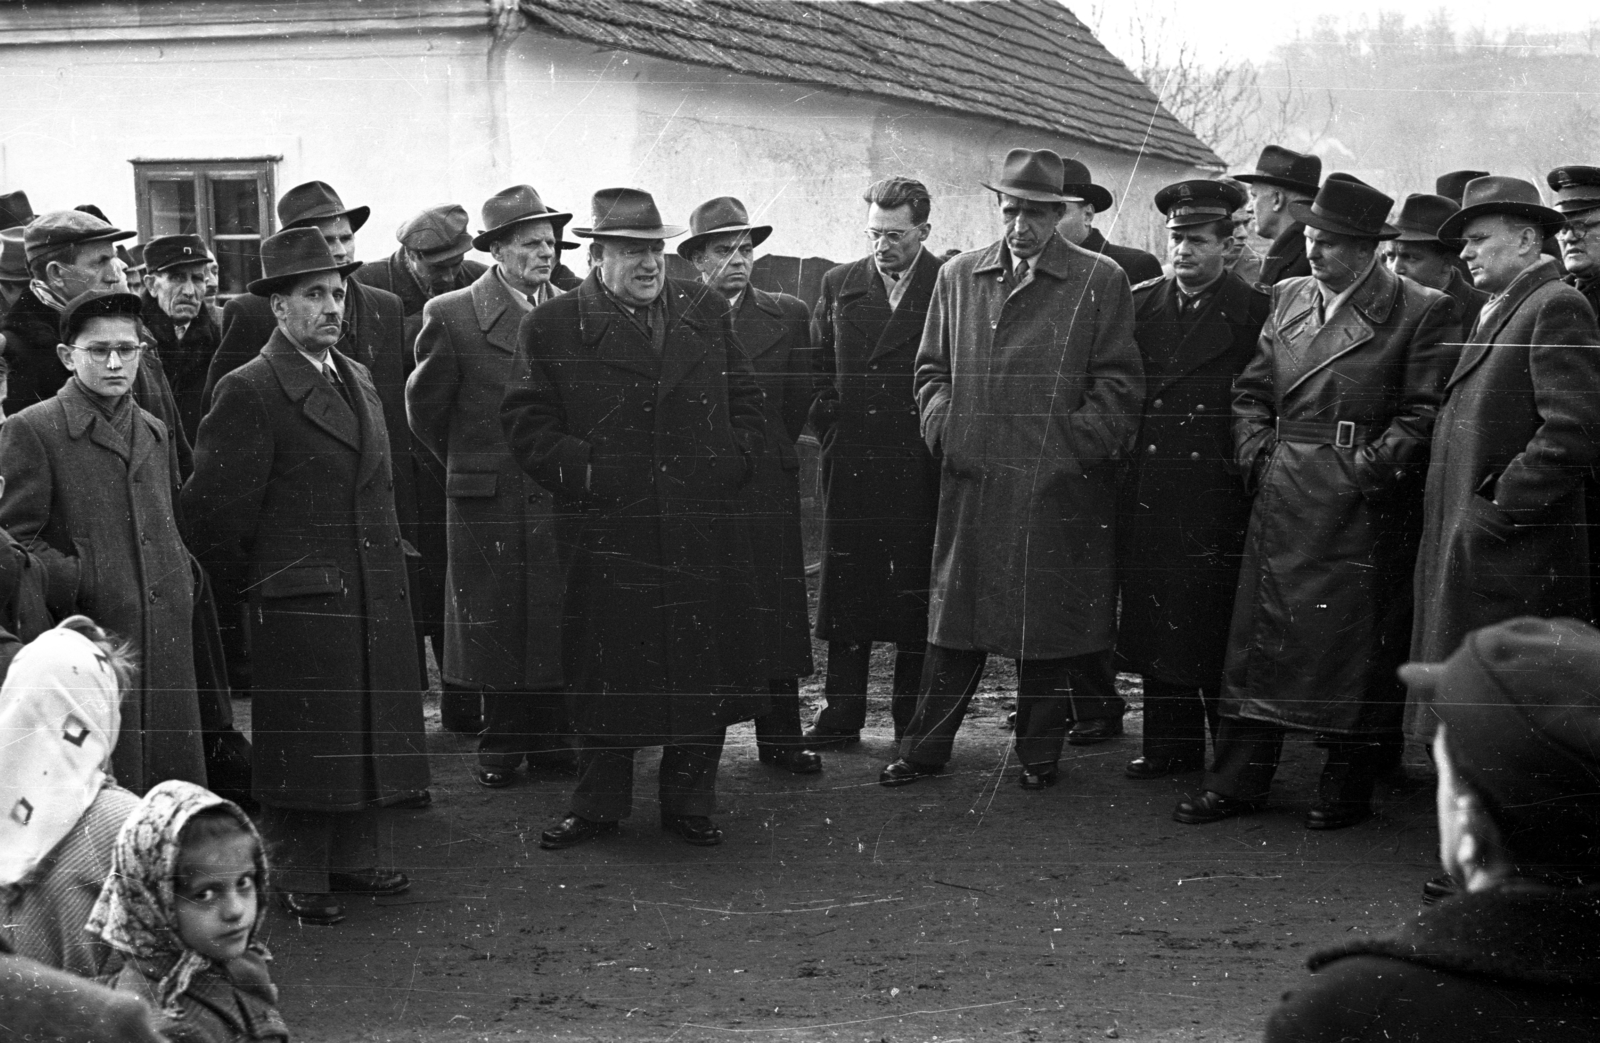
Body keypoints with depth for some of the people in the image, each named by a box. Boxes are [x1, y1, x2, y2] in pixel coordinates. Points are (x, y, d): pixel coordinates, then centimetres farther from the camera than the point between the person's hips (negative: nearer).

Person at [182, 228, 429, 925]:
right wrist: (246, 577, -2)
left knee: (367, 731, 13)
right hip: (299, 600, -7)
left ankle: (352, 859, 25)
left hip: (374, 596, 8)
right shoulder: (250, 391, -12)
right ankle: (300, 881, 10)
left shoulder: (357, 379, 13)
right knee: (304, 741, 0)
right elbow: (213, 504, -11)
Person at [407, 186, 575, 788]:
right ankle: (502, 744, 16)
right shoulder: (452, 316, -6)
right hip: (488, 502, -2)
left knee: (558, 621, 4)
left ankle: (553, 739, 15)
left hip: (562, 496, 2)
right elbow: (425, 406, 4)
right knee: (494, 623, 5)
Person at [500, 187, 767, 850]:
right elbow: (526, 422, -1)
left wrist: (733, 464, 0)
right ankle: (598, 806, 19)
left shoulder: (706, 315, 10)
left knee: (704, 671, 7)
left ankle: (689, 802, 22)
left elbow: (744, 399, 15)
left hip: (704, 533, 3)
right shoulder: (552, 329, -1)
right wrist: (583, 472, -12)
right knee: (605, 676, 5)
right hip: (607, 537, -3)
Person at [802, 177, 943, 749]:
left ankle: (914, 719, 11)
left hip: (918, 467, -3)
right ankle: (841, 716, 13)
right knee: (844, 590, 6)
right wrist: (829, 426, 5)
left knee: (916, 597, 2)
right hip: (850, 463, 3)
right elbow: (817, 366, 14)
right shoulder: (838, 285, 10)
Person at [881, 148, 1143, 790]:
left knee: (1049, 623, 3)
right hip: (971, 481, 3)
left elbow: (1118, 384, 0)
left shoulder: (1100, 283, 2)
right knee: (955, 619, 6)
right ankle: (925, 750, 14)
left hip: (1058, 489, -2)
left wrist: (1077, 446, -10)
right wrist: (945, 427, 2)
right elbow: (932, 369, 19)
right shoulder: (958, 277, 12)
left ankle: (1039, 753, 16)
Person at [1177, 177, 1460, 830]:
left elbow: (1425, 414, -8)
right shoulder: (1287, 299, 12)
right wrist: (1255, 455, 3)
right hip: (1282, 501, 5)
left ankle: (1347, 789, 14)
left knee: (1355, 647, 2)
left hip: (1364, 507, -5)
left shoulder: (1422, 313, -5)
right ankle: (1236, 782, 11)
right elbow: (1250, 391, 17)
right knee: (1258, 640, 5)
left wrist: (1369, 470, -15)